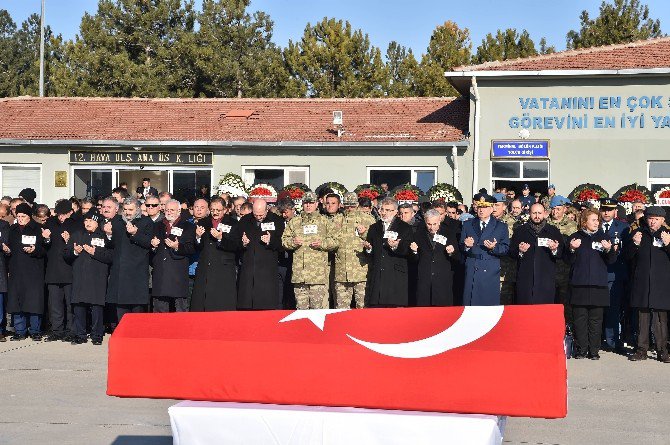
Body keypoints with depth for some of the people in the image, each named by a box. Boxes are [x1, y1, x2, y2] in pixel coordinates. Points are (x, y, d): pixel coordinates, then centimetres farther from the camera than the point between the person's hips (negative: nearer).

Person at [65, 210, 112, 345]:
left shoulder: (104, 237, 6)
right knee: (79, 306, 2)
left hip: (97, 278, -3)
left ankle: (97, 335, 4)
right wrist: (74, 252, -5)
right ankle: (79, 335, 10)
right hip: (79, 277, 3)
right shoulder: (76, 235, 17)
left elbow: (110, 257, -4)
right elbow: (65, 253, 13)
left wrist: (95, 252, -12)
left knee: (97, 307, -4)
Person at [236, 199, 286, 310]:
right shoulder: (244, 221, 11)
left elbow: (283, 244, 0)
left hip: (268, 268, -3)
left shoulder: (277, 221, 2)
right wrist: (242, 243, -6)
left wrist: (271, 241, -18)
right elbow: (236, 242, 16)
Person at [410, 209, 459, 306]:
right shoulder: (419, 233, 7)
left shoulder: (449, 232, 2)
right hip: (424, 279, 1)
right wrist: (414, 251, -9)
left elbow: (457, 258, 5)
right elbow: (416, 259, 10)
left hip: (443, 280, -1)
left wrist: (451, 253, -15)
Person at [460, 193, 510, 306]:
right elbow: (461, 247, 11)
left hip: (490, 272, -1)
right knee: (470, 304, -1)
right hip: (471, 271, 1)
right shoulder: (468, 225, 14)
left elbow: (506, 249, 3)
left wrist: (494, 248, -16)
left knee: (490, 304, -2)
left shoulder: (501, 227, 9)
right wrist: (466, 245, -11)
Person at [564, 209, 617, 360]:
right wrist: (572, 249, -15)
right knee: (580, 318, -1)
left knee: (596, 319, 1)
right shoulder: (575, 237, 8)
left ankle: (594, 350, 6)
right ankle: (581, 350, 5)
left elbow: (611, 261, 8)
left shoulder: (604, 237, 11)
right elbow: (568, 261, 3)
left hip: (598, 284, 1)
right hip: (579, 284, -1)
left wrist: (609, 250, -11)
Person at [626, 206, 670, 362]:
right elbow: (628, 256, 8)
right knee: (642, 317, 4)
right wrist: (635, 244, -9)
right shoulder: (638, 233, 10)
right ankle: (642, 349, 10)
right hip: (641, 282, 1)